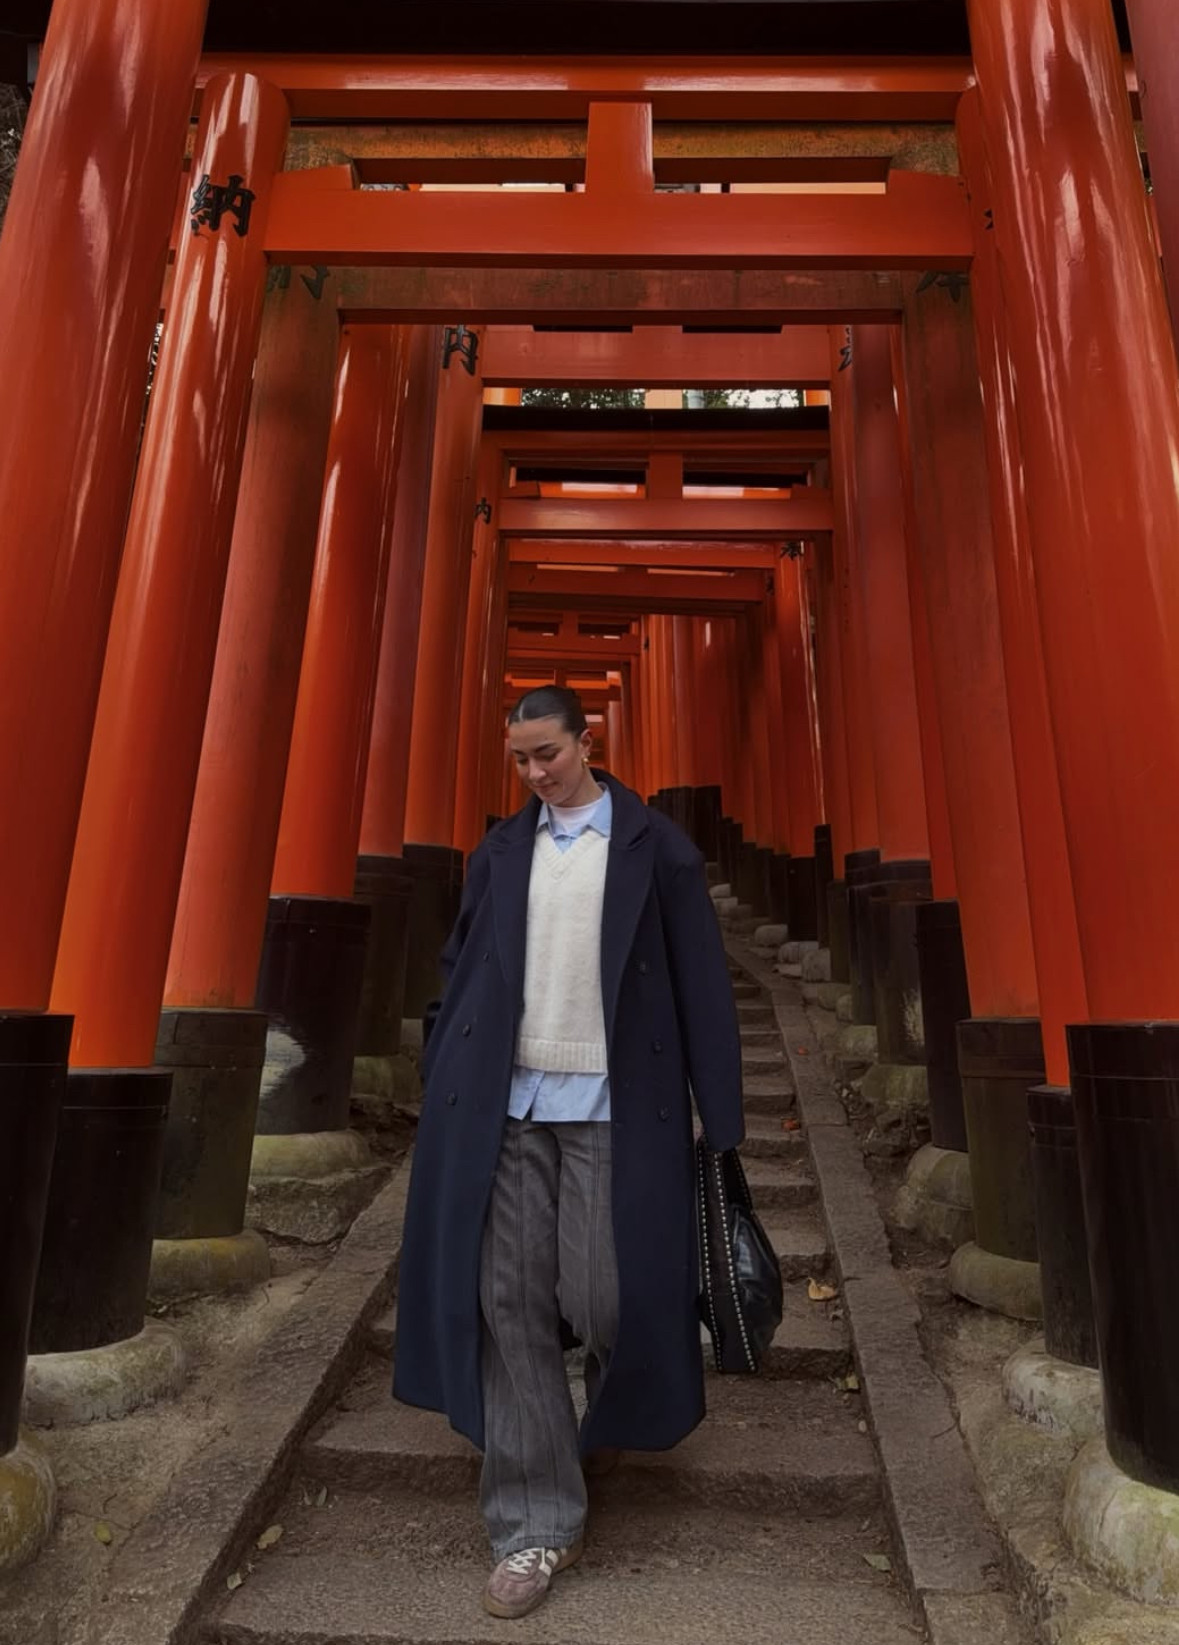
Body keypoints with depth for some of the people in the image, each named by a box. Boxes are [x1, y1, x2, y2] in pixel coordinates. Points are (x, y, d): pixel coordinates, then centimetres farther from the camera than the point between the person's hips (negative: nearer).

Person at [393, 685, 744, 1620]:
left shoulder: (656, 848, -1)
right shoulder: (500, 852, 8)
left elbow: (701, 987, -2)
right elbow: (463, 975, 10)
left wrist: (721, 1121, -2)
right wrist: (444, 1092, 6)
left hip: (611, 1111, -3)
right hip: (509, 1107, 3)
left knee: (603, 1298, 3)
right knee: (509, 1305, 4)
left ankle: (619, 1414, 41)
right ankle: (537, 1527, 23)